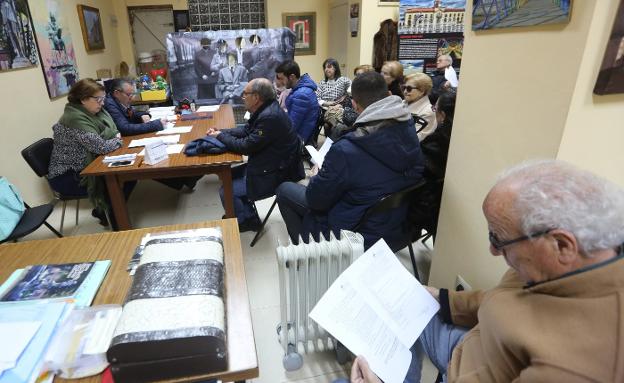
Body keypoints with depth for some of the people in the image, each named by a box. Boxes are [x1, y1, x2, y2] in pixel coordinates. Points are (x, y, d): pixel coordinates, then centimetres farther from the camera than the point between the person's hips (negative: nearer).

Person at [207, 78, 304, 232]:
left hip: (275, 174, -10)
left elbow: (247, 146, -22)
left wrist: (221, 136, -8)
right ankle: (247, 214, 29)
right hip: (266, 163, 10)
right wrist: (221, 132, 1)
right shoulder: (265, 109, 3)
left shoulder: (270, 117, -28)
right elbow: (246, 130, 13)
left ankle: (248, 222, 15)